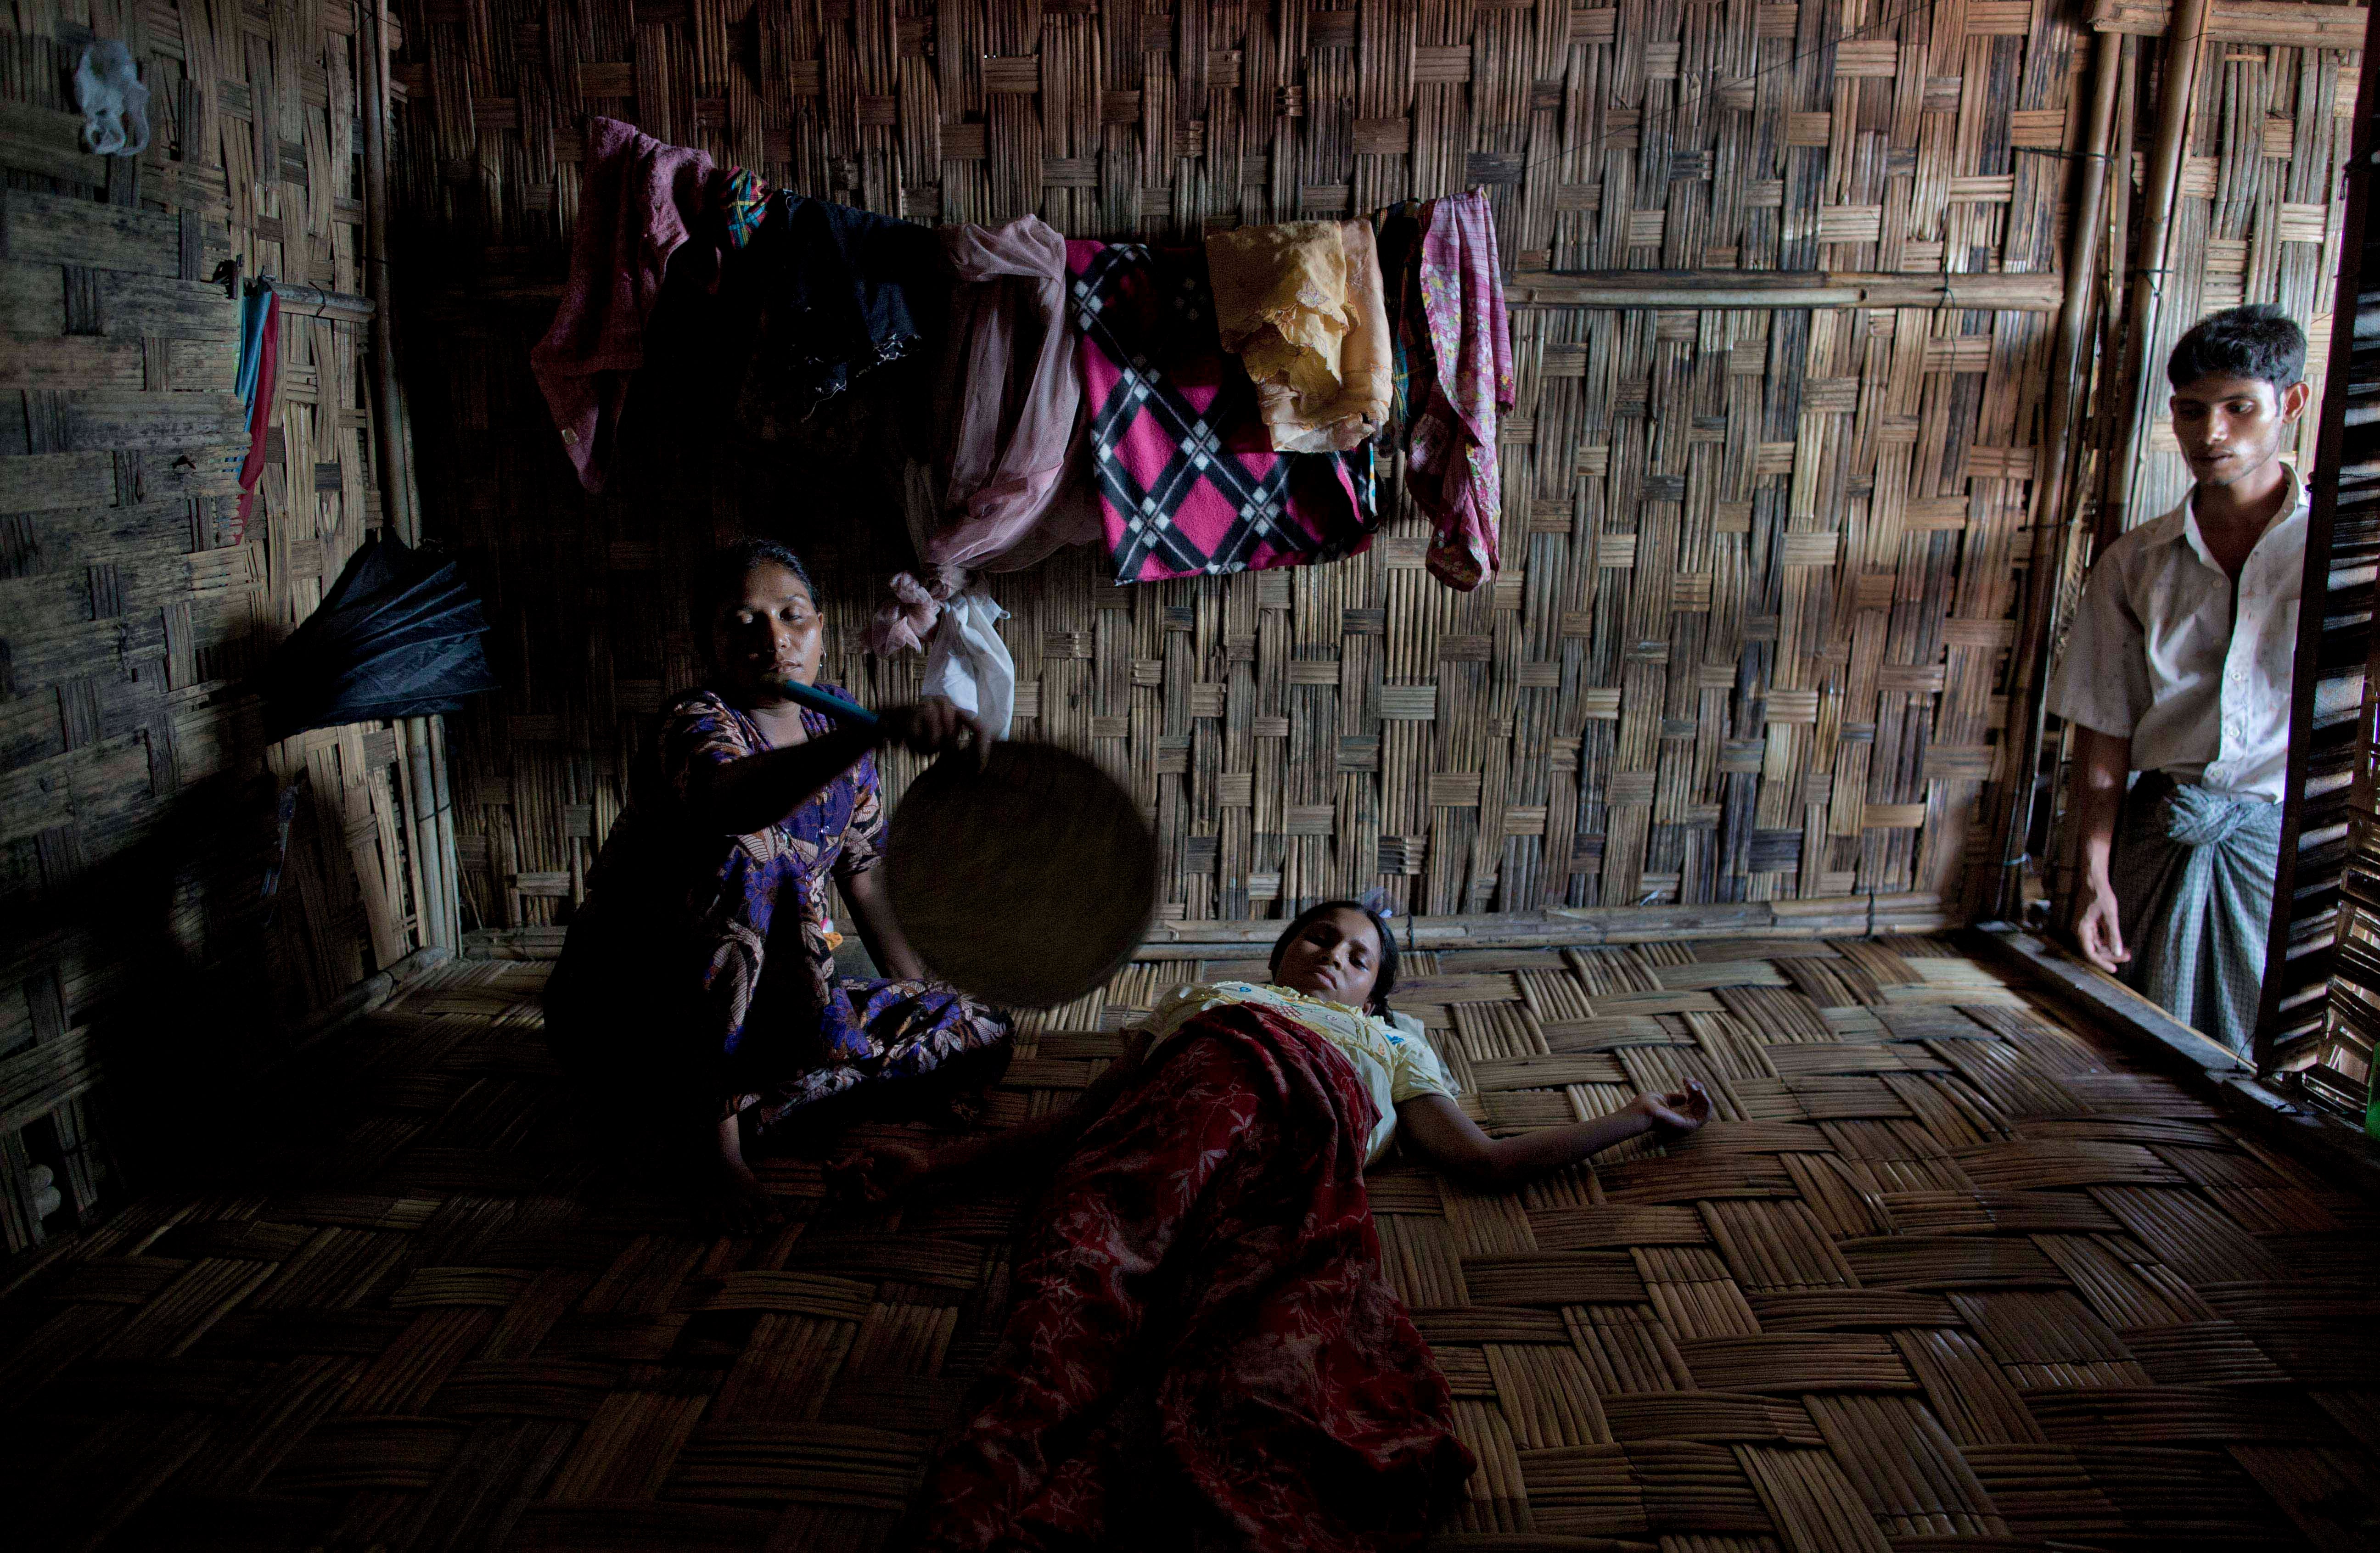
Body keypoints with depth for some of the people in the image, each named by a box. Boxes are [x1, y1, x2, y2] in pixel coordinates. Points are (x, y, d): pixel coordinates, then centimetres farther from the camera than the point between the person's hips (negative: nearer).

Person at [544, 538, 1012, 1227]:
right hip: (621, 1008, -7)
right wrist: (880, 730, -62)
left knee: (981, 1038, -2)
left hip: (766, 992, 7)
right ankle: (715, 1130, -21)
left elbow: (864, 880, 10)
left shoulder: (836, 728, 2)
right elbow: (728, 801, -47)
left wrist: (924, 997, 7)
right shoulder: (698, 723, -20)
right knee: (748, 861, -35)